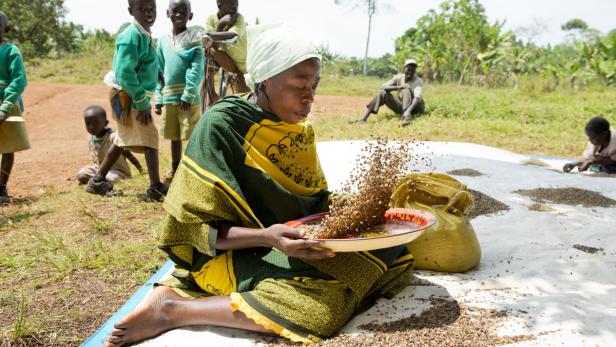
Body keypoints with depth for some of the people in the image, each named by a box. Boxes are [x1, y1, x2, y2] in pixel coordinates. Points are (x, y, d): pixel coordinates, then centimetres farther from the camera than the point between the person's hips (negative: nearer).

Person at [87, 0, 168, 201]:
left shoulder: (145, 34, 12)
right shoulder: (132, 35, -19)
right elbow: (125, 73, -25)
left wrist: (144, 99, 13)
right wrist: (142, 102, -23)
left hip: (135, 96, 10)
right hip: (128, 97, -10)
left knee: (124, 140, 19)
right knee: (150, 138, -7)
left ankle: (98, 181, 30)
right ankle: (156, 187, -2)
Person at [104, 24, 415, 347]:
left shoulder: (299, 130, 6)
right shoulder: (220, 126, -15)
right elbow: (200, 228, -15)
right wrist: (266, 237, -32)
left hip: (294, 244, 8)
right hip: (235, 253, -8)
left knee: (394, 255, -4)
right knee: (325, 304, -31)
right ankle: (173, 309, -17)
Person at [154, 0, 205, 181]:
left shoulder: (194, 38, -3)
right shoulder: (163, 41, 12)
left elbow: (196, 69, -13)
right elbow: (159, 72, 14)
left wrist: (188, 95, -20)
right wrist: (158, 98, 8)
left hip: (189, 98, -5)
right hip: (169, 98, 6)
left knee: (192, 136, -2)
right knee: (174, 136, 17)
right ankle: (175, 169, 31)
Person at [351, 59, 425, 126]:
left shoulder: (418, 81, -16)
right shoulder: (399, 78, -2)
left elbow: (417, 98, -34)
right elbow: (383, 87, -14)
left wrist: (408, 111, -53)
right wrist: (398, 87, -31)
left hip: (416, 109, -4)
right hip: (402, 107, 4)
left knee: (406, 90, -30)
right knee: (383, 93, -16)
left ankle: (407, 116, -53)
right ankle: (363, 118, -24)